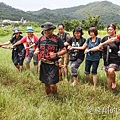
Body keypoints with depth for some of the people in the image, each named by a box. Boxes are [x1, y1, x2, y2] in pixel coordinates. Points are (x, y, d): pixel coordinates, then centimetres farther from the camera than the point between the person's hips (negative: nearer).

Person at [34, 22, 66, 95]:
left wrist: (56, 54, -23)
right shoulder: (41, 38, 9)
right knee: (46, 83, 14)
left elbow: (64, 50, -6)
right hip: (43, 64, 5)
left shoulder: (57, 39, -6)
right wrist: (36, 51, -1)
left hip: (53, 64, -5)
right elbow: (38, 48, 23)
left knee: (52, 84, -9)